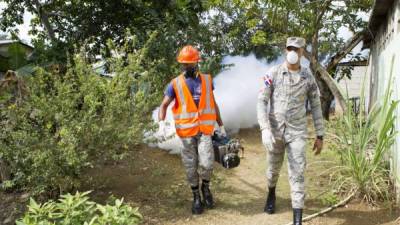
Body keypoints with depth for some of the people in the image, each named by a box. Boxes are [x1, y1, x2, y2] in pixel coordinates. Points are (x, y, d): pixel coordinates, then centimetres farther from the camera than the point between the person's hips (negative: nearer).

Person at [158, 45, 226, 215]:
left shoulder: (207, 80, 5)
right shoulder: (175, 84, -3)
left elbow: (213, 104, 14)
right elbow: (164, 105, -5)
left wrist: (221, 125, 15)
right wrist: (161, 123, -23)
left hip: (204, 130, 1)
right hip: (186, 132, 0)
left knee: (206, 164, -11)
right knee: (191, 166, 6)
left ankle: (205, 187, 20)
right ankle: (196, 197, 24)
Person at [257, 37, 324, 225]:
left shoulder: (308, 77, -2)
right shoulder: (273, 73, -7)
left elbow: (316, 107, 5)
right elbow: (261, 102, -9)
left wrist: (320, 136, 4)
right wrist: (265, 129, -22)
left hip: (297, 132, 0)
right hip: (275, 130, 0)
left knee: (297, 174, -6)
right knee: (274, 168, 18)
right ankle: (271, 194, 50)